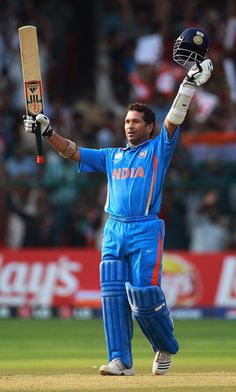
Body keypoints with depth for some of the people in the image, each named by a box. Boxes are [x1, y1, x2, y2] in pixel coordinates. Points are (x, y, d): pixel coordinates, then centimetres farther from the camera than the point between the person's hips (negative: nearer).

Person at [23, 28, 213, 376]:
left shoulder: (158, 150, 8)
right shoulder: (111, 157, 21)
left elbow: (173, 121, -4)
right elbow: (72, 152, 16)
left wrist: (190, 83, -14)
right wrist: (48, 132, 2)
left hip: (146, 231, -5)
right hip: (114, 231, 5)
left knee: (144, 297, -12)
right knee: (113, 295, -4)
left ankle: (167, 348, 10)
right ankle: (120, 360, -4)